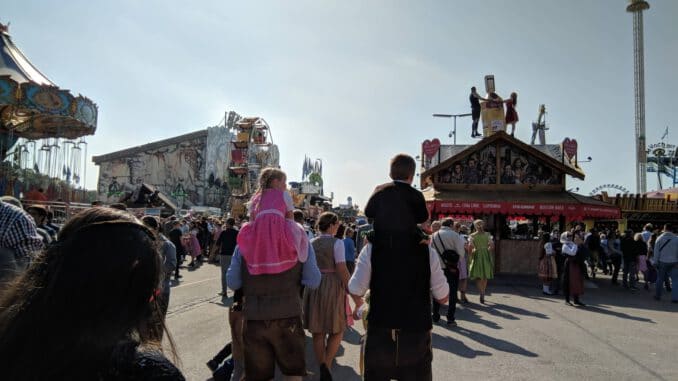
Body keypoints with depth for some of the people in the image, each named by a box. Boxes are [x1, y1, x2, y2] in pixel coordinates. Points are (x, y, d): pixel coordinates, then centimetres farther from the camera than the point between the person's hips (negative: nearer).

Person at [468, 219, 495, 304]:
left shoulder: (472, 235, -3)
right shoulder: (487, 234, 2)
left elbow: (470, 247, -9)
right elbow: (492, 245, -3)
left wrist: (471, 254, 7)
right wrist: (487, 251, 12)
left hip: (477, 255, -2)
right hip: (486, 255, 2)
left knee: (478, 276, 0)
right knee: (485, 276, 13)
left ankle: (481, 293, -21)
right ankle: (483, 294, 20)